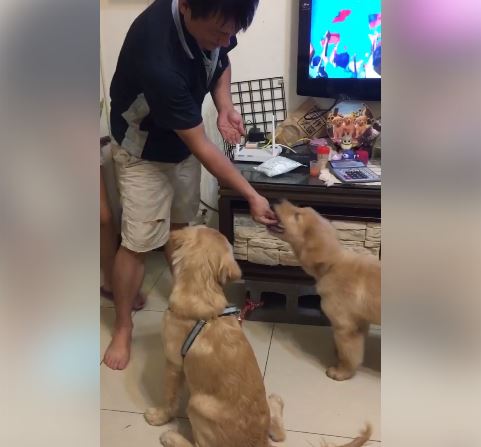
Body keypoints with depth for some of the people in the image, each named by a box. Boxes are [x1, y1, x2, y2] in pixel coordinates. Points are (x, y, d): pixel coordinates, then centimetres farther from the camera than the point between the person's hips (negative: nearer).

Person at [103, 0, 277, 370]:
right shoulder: (160, 59, -40)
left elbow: (220, 61, 5)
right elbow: (202, 147, -33)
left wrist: (225, 107, -15)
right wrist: (251, 195, -27)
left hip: (183, 139, 7)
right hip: (144, 149, -6)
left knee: (179, 223, 18)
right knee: (138, 242, -2)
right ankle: (122, 328, 17)